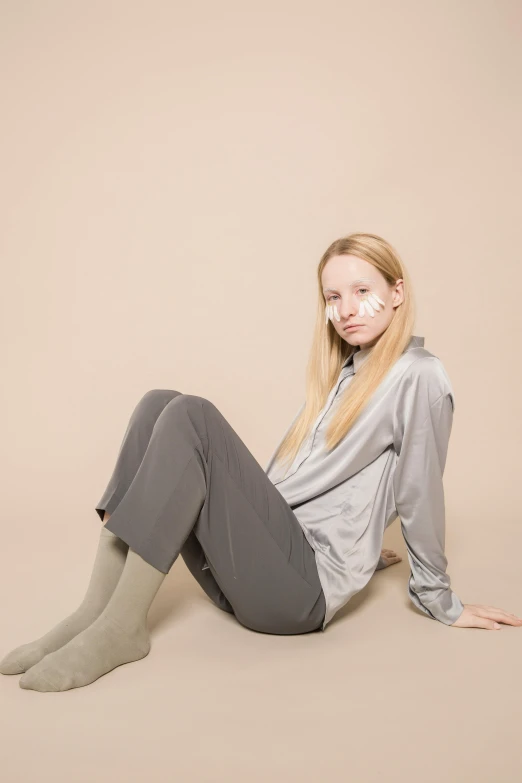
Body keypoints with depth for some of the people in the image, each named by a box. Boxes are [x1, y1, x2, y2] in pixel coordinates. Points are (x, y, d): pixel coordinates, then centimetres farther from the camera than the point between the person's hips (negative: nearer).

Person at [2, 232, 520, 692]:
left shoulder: (418, 377, -4)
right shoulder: (342, 373, 22)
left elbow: (420, 494, -3)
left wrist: (441, 603, 4)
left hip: (306, 585, -8)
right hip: (261, 572, 8)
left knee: (191, 417, -21)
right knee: (161, 404, -8)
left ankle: (122, 628, -20)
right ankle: (96, 612, -16)